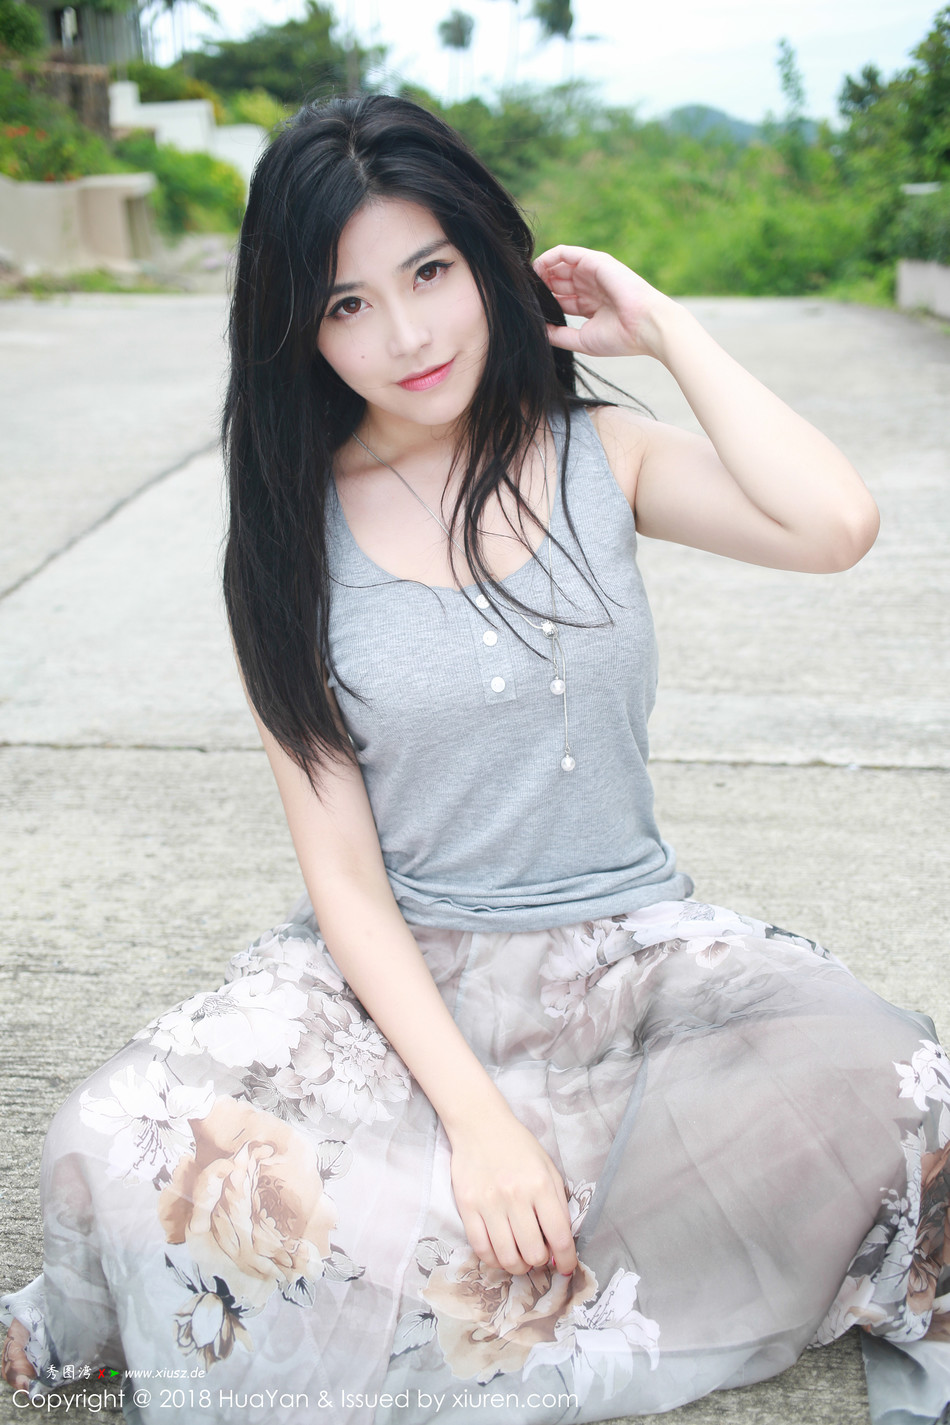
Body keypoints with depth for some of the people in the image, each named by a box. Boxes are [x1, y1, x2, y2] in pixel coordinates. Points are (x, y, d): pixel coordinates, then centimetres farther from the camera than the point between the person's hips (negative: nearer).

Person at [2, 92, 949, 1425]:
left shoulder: (597, 454, 1)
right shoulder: (293, 541, -2)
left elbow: (834, 524, -19)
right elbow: (344, 876, -7)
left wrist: (664, 326, -8)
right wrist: (475, 1113, -19)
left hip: (637, 946, 1)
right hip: (407, 970, 0)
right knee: (132, 1147, -27)